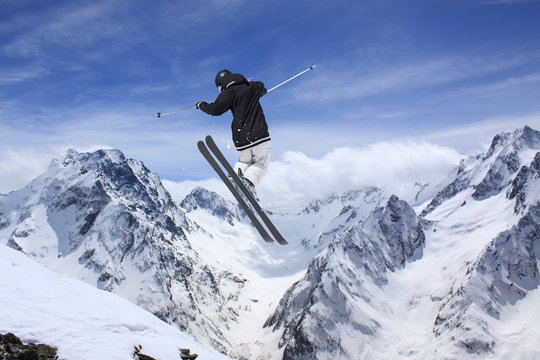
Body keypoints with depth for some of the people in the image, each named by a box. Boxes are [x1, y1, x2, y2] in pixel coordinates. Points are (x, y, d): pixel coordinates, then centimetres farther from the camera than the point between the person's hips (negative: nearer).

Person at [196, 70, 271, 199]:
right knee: (261, 163, 12)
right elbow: (263, 89, 35)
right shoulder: (252, 86, 12)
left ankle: (237, 172, -5)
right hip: (260, 136, 1)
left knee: (244, 161, 25)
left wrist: (201, 105, 6)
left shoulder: (230, 93, -1)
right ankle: (249, 182, -14)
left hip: (241, 139, -1)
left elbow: (216, 109, -11)